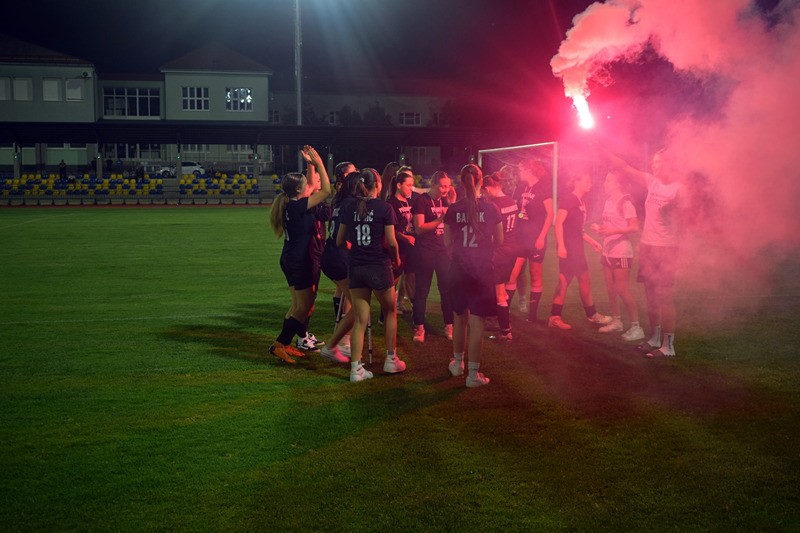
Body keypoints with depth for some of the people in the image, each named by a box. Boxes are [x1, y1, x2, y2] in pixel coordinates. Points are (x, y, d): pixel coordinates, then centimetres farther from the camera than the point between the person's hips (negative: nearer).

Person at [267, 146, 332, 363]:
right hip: (298, 261, -10)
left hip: (291, 259, 10)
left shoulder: (290, 205, 7)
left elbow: (315, 187, 22)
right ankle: (279, 345, 1)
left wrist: (311, 164, 18)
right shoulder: (297, 206, -19)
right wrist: (319, 163, -14)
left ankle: (284, 344, 22)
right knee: (304, 307, -1)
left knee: (299, 305, 17)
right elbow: (326, 190, -20)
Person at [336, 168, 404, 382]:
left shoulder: (349, 207, 4)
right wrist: (396, 259, 9)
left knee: (360, 319, 7)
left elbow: (340, 241, 8)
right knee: (390, 311, 18)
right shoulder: (384, 208, -8)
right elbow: (391, 242, -10)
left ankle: (356, 368, 4)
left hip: (355, 266, 4)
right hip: (379, 266, -3)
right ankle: (391, 359, 23)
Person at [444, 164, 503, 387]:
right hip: (482, 270, -2)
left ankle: (457, 362, 35)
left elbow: (447, 243, 2)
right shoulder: (490, 208, -8)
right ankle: (473, 373, 2)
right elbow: (499, 241, 1)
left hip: (459, 269, 3)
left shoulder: (453, 210, -4)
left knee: (459, 317, 19)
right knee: (477, 322, 0)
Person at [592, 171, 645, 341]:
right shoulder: (609, 201, 10)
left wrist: (613, 231, -27)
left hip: (621, 252, -8)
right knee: (611, 289, 12)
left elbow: (634, 227, -19)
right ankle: (616, 321, 24)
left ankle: (636, 327, -1)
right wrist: (600, 228, 3)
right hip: (608, 251, 8)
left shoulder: (625, 202, -14)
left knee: (623, 290, -8)